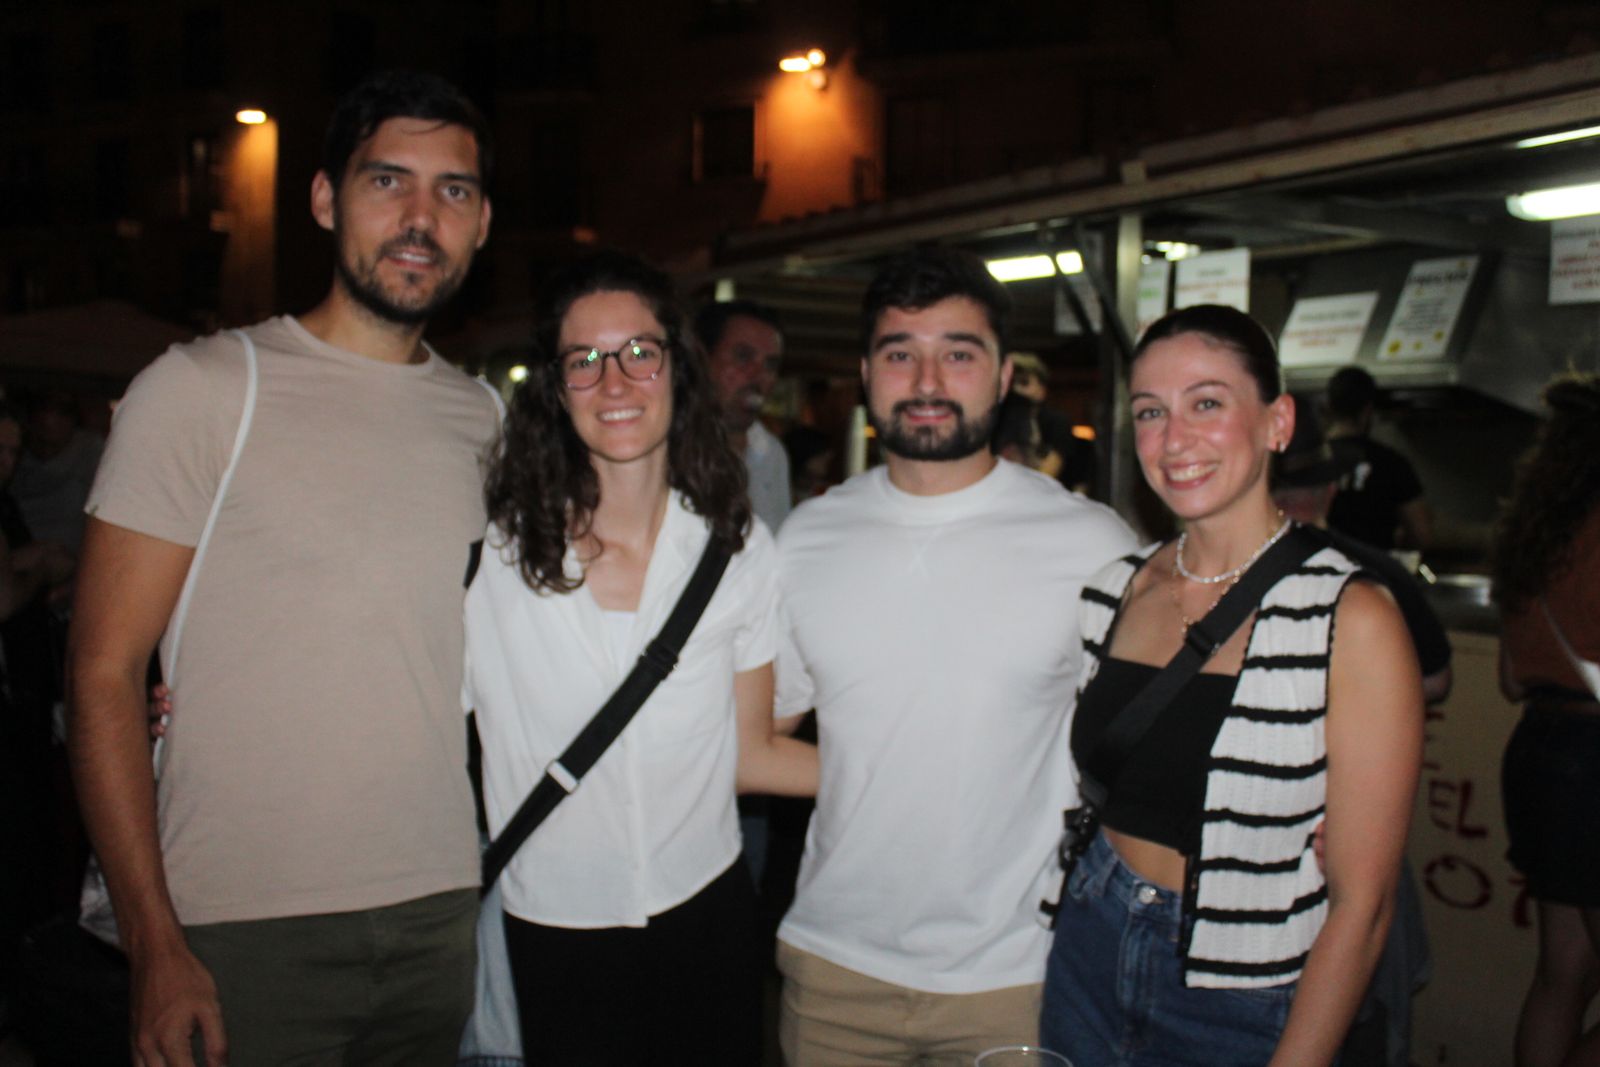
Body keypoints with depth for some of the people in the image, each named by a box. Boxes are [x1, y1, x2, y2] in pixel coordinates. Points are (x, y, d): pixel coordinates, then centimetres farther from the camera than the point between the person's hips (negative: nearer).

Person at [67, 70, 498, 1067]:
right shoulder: (204, 388, -6)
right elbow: (105, 674, -8)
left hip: (443, 911, 5)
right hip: (242, 928, -4)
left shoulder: (486, 416, 8)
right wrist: (155, 945, -13)